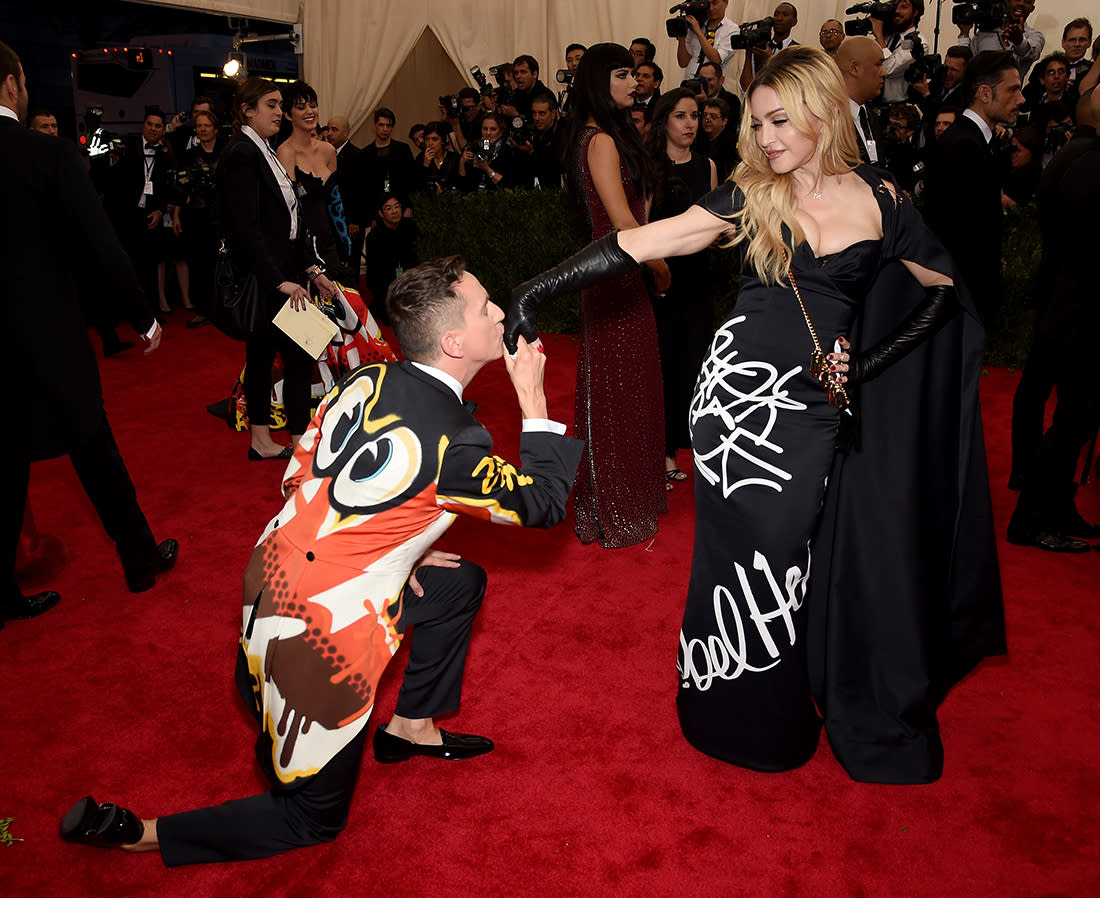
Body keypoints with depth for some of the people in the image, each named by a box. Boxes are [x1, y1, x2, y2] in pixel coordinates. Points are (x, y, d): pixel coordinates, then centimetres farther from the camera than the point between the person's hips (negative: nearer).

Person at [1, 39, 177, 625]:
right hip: (49, 334, -4)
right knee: (94, 450, 12)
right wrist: (144, 319, 0)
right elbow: (102, 247, -12)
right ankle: (141, 559, 27)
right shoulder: (49, 153, -12)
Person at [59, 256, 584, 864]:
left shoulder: (367, 380, -4)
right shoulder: (454, 441, -23)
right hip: (321, 633, -7)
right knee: (313, 819, 15)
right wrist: (532, 397, -6)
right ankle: (133, 833, 14)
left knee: (460, 582, 20)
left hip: (272, 579, 7)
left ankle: (410, 725, 32)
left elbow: (300, 476, 7)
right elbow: (544, 504, -8)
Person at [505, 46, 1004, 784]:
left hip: (819, 409, 1)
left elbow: (943, 287, 11)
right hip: (742, 391, -1)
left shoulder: (881, 201, 3)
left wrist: (868, 362, -1)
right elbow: (639, 244, -9)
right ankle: (751, 721, 28)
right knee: (751, 552, 6)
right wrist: (539, 289, -17)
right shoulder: (750, 196, -1)